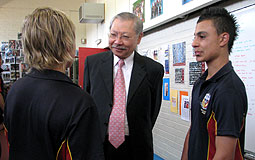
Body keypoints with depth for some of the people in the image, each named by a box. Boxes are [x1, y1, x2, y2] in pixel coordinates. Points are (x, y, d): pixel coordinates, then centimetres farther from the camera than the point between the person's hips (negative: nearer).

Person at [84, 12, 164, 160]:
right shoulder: (92, 62, -2)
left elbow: (153, 110, 2)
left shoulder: (153, 69, -7)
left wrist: (141, 139, 3)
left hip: (134, 148, -1)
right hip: (97, 145, 2)